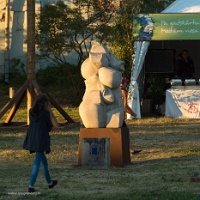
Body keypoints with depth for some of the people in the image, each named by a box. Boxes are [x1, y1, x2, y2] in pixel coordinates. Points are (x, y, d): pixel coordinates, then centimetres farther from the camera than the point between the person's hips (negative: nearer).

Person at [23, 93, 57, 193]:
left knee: (44, 161, 21)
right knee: (37, 163, -5)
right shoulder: (45, 112, -12)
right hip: (41, 139, -7)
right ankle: (31, 185, -10)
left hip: (32, 139, 7)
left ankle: (50, 182, 33)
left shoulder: (31, 111, 5)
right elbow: (50, 127, -5)